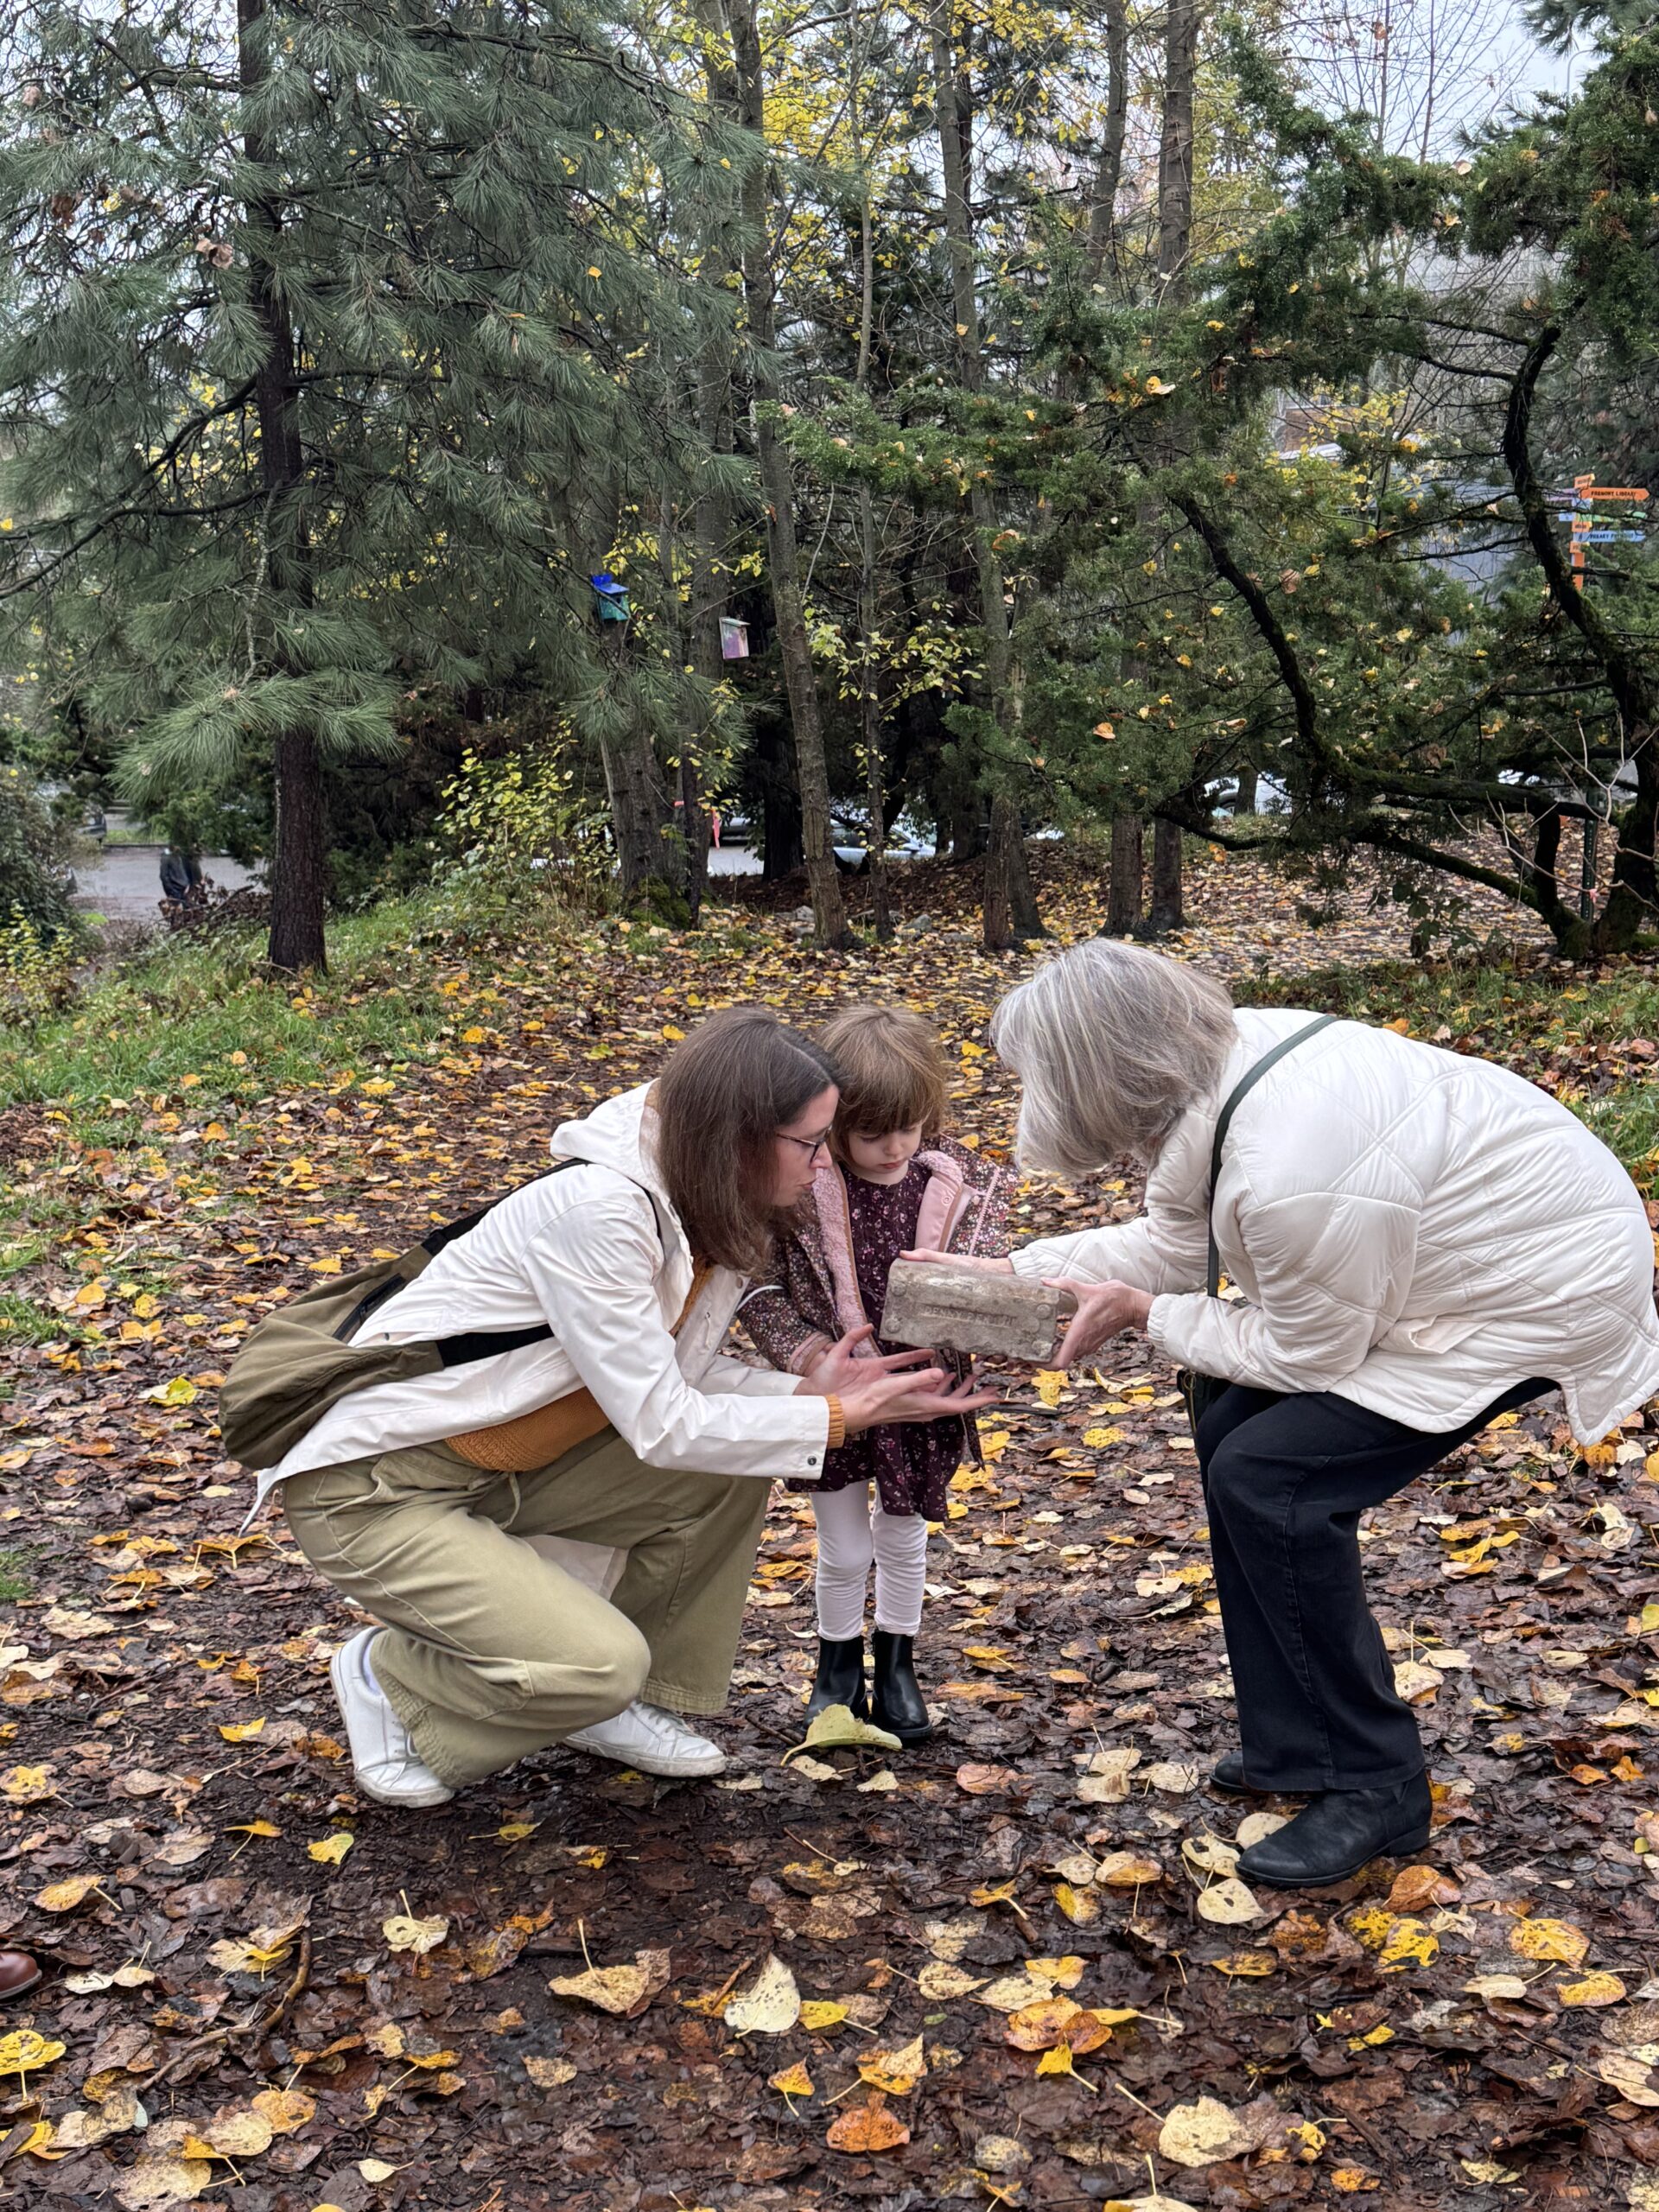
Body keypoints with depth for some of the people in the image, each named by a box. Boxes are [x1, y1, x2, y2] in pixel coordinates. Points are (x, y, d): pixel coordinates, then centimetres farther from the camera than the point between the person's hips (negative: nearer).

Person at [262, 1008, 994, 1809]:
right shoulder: (598, 1209, -29)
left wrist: (807, 1390, -11)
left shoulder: (709, 1216, -2)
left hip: (499, 1466, 9)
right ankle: (387, 1676, 4)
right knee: (596, 1663, -24)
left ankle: (630, 1704, 11)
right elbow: (662, 1426, -26)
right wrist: (848, 1416, -19)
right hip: (369, 1487, -9)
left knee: (734, 1469, -4)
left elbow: (676, 1376, 3)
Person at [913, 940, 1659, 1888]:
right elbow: (1175, 1242, 6)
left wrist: (1143, 1313, -9)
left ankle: (1375, 1786, 1)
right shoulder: (1219, 1068, -10)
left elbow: (1308, 1354, -19)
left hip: (1542, 1297, -9)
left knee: (1266, 1479, -14)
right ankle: (1298, 1746, 22)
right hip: (1458, 1240, 9)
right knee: (1234, 1438, 9)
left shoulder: (1291, 1176, -36)